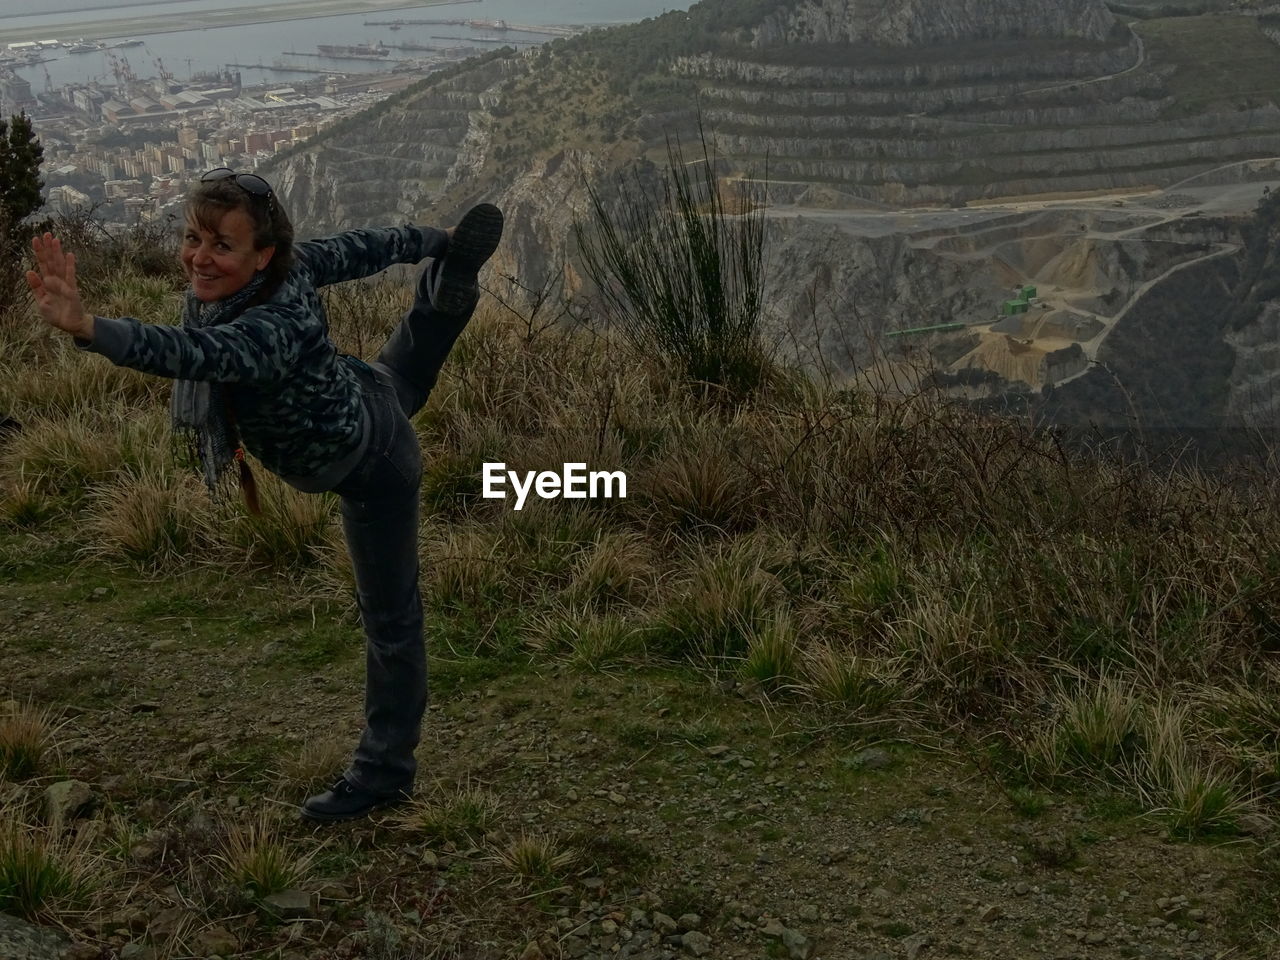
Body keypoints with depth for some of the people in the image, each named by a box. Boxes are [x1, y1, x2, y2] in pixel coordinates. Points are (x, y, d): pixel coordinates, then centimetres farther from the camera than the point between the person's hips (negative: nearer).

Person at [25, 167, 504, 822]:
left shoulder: (276, 326, -46)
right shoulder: (292, 263, -24)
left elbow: (199, 354, -66)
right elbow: (355, 249, -7)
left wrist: (87, 329, -81)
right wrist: (430, 241, 10)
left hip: (371, 467, -8)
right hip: (369, 396, 8)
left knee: (389, 618, 6)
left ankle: (384, 769, 19)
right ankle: (454, 273, 67)